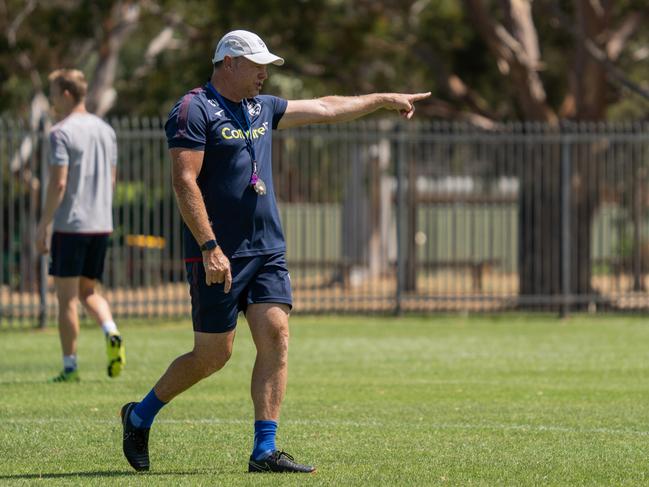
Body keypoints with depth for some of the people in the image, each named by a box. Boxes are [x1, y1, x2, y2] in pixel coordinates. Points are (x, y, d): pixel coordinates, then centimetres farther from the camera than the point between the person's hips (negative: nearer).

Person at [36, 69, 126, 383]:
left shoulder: (61, 133, -10)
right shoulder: (105, 130, 12)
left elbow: (58, 183, -16)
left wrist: (43, 225, -10)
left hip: (70, 224, -7)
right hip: (101, 224, 7)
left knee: (66, 296, 1)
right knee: (88, 290, 18)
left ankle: (70, 367, 3)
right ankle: (111, 332, -8)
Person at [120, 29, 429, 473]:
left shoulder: (261, 108, 15)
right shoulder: (194, 110, -10)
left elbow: (326, 108, 28)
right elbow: (184, 181, -18)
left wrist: (385, 99, 32)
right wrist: (209, 247, -24)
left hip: (268, 252, 7)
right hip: (218, 256, -7)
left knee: (276, 338, -6)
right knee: (213, 355, -3)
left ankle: (265, 451, -5)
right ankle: (140, 417, 19)